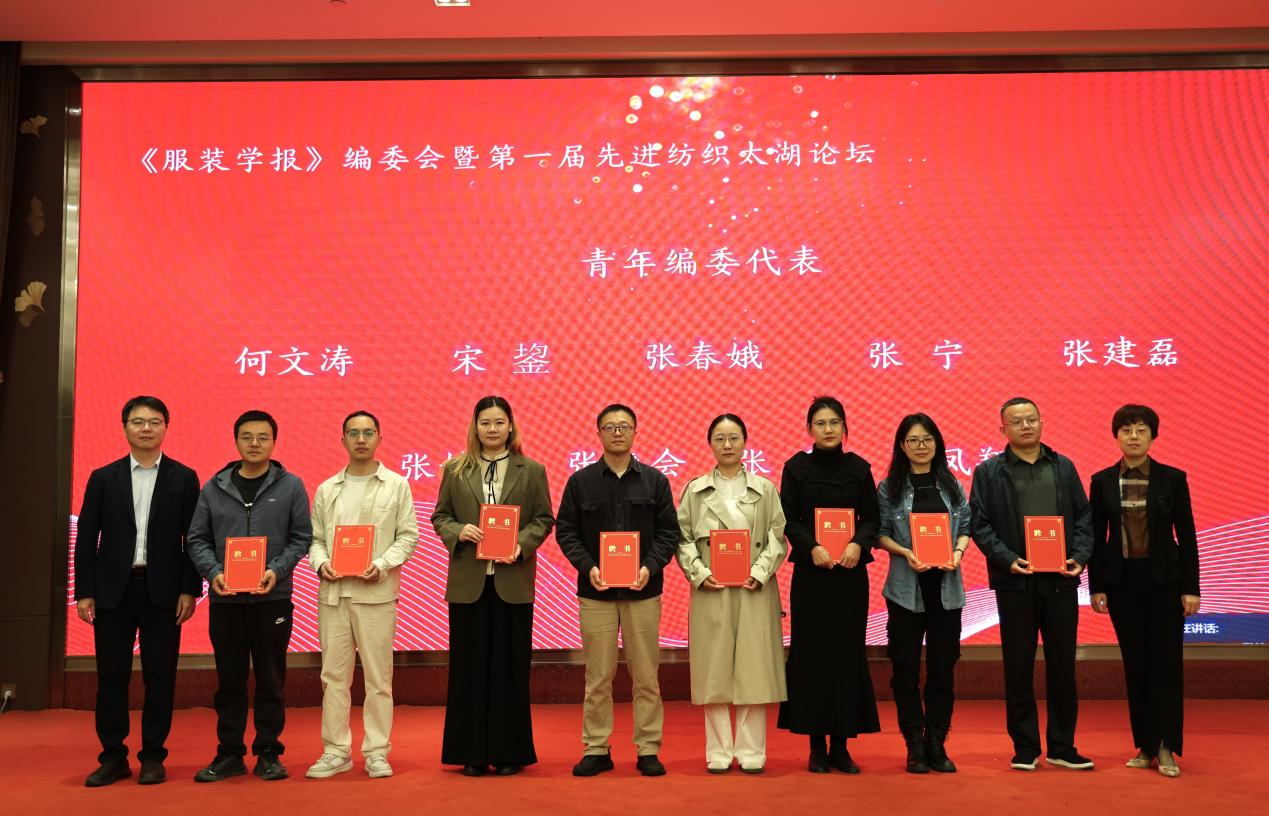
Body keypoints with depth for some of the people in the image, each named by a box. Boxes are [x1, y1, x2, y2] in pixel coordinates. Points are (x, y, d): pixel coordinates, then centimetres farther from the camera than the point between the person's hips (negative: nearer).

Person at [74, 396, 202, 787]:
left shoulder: (183, 478, 3)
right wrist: (84, 592, -1)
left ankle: (153, 756, 13)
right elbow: (86, 538, 5)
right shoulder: (103, 477, 7)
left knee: (160, 677, 2)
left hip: (162, 591, -1)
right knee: (111, 675, 5)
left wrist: (189, 590, -5)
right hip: (113, 590, 1)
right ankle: (113, 757, 16)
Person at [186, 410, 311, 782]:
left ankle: (268, 753, 16)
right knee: (229, 680, 9)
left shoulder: (290, 486, 1)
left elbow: (301, 537, 0)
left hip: (272, 597, -1)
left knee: (271, 679, 5)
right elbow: (197, 539, 6)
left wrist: (277, 571, -14)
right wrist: (213, 572, -11)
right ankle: (229, 754, 19)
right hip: (225, 598, 2)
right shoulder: (214, 487, 6)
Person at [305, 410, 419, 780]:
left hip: (376, 593, -3)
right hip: (333, 592, 3)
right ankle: (336, 751, 15)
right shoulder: (326, 490, 13)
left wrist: (381, 566, -13)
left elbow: (408, 536, 1)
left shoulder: (396, 486, 5)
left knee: (378, 675, 0)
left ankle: (377, 752, 10)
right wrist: (320, 563, -7)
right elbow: (314, 538, 13)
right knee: (333, 673, 6)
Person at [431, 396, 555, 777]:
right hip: (468, 580, 1)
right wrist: (458, 532, -12)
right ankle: (472, 752, 15)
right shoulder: (455, 470, 7)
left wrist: (521, 544, -14)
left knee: (510, 666, 4)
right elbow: (440, 516, 9)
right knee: (470, 666, 5)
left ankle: (509, 752, 15)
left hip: (512, 580, -1)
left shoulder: (531, 470, 5)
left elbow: (544, 519, 3)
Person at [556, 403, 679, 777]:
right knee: (598, 676, 4)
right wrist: (588, 567, -11)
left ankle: (648, 750, 13)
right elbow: (566, 531, 3)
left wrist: (650, 567, -11)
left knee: (646, 675, 4)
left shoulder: (655, 480, 6)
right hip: (596, 591, 0)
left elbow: (668, 532, 4)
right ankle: (596, 750, 14)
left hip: (643, 591, 0)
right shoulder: (580, 481, 5)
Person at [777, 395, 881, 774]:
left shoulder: (858, 467, 6)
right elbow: (788, 519, -1)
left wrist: (858, 544, -12)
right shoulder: (796, 467, 2)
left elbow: (872, 517, 6)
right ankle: (817, 745, 9)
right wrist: (812, 548, -16)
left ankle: (841, 744, 12)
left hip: (850, 572, 2)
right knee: (811, 653, 0)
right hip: (810, 572, -2)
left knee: (847, 653, 3)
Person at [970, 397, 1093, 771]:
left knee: (1063, 664, 7)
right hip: (1015, 582, -2)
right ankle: (1025, 747, 14)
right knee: (1018, 667, 4)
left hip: (1061, 580, 2)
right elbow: (978, 523, -2)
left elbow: (1083, 516, 10)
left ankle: (1062, 747, 18)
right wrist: (1007, 560, -14)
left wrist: (1079, 557, -5)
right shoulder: (989, 472, 3)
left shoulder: (1064, 467, 11)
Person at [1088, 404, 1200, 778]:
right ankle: (1144, 745, 14)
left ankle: (1166, 747, 4)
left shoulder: (1173, 478, 0)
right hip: (1122, 580, 1)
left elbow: (1186, 535, 0)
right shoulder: (1102, 481, 3)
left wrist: (1190, 587, -5)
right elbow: (1096, 537, 4)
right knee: (1135, 664, 5)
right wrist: (1096, 587, 1)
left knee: (1166, 662, -2)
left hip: (1164, 579, -1)